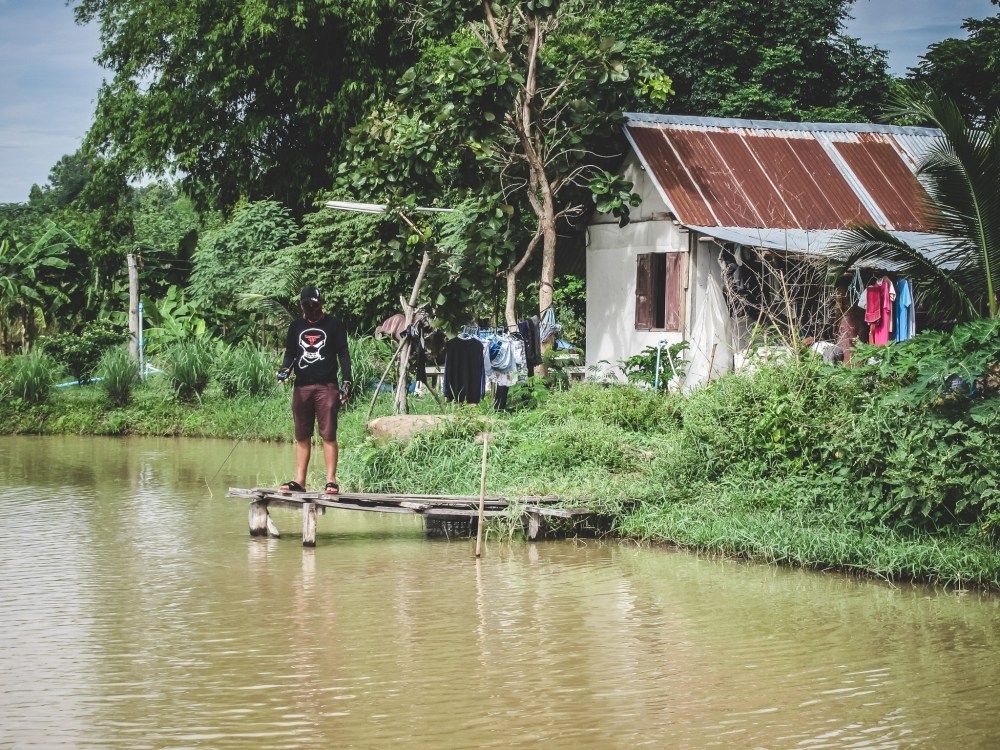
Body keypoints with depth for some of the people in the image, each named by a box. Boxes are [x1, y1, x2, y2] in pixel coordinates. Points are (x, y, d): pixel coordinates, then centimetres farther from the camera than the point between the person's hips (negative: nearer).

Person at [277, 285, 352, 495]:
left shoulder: (332, 325, 5)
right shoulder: (296, 326, 15)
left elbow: (343, 354, 3)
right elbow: (290, 353, 17)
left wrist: (346, 381, -5)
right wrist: (285, 369, -4)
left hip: (327, 386, -4)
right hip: (302, 387, 4)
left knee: (328, 435, -7)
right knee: (302, 436, 5)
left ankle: (331, 480, -6)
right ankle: (299, 481, 7)